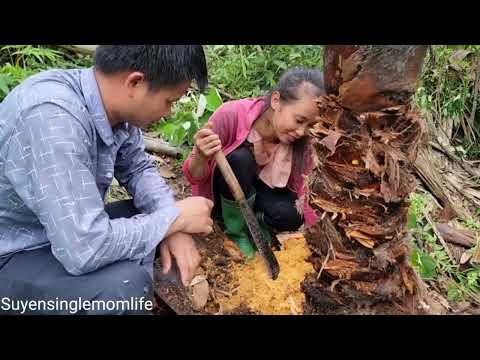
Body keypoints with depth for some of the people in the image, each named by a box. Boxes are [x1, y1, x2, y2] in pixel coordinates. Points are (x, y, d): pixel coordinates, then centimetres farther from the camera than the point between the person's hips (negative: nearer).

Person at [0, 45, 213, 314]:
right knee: (126, 285, -30)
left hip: (71, 230, 8)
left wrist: (174, 223, -12)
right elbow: (86, 250, -36)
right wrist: (175, 217, -22)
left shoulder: (112, 101, -10)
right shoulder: (52, 116, -33)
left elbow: (138, 168, 5)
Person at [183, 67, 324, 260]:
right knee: (239, 159, -33)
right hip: (222, 193, -2)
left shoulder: (300, 141, -22)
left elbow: (299, 192, -15)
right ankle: (237, 230, -9)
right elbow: (196, 177, -22)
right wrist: (202, 158, -44)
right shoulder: (232, 115, -31)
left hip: (261, 191, 2)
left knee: (291, 217, -28)